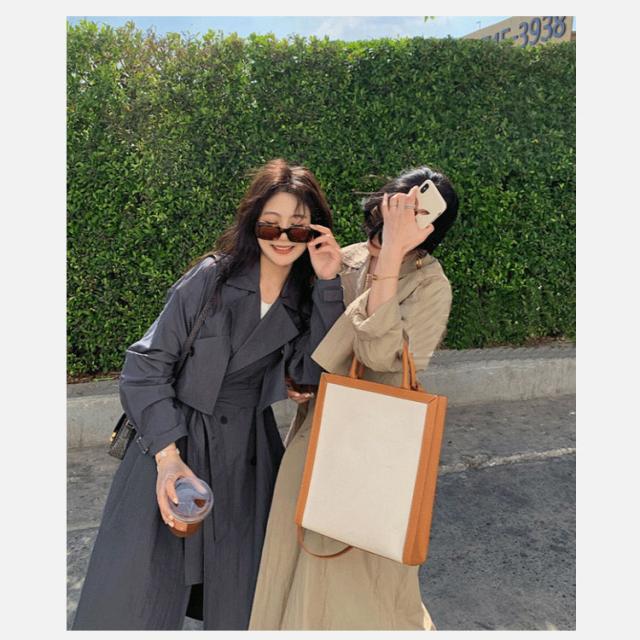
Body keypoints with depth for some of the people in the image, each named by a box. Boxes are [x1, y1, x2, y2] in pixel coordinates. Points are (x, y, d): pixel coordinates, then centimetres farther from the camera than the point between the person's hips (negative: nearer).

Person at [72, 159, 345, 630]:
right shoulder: (212, 278, -13)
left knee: (241, 598, 14)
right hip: (172, 440, -3)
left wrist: (328, 284, -18)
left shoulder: (310, 297, 0)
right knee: (131, 596, 6)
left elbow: (313, 369, -13)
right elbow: (145, 368, -12)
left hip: (249, 452, 3)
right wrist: (169, 457, -21)